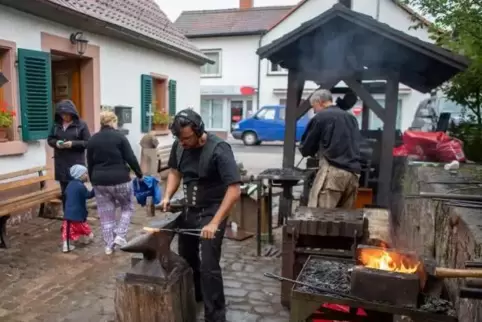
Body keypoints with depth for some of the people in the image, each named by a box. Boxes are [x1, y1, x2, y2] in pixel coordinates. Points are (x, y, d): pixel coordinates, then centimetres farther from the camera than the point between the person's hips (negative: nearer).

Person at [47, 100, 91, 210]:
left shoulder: (81, 125, -6)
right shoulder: (56, 125, 6)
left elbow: (88, 142, -6)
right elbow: (49, 139, 15)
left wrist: (73, 144, -19)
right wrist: (56, 143, -7)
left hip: (76, 163, -4)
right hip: (61, 164, 4)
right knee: (64, 192, 11)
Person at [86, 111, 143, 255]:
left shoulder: (92, 139, 8)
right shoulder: (119, 136, -6)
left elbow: (90, 164, 12)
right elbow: (131, 158, -8)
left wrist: (93, 181, 22)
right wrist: (139, 174, 3)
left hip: (100, 181, 4)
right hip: (120, 180, -4)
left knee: (106, 215, 11)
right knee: (127, 207, 17)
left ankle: (109, 245, 15)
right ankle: (120, 235, 6)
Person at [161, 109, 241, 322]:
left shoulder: (218, 150, -25)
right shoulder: (179, 145, -5)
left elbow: (234, 189, -28)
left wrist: (215, 222, -32)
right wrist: (168, 196, -4)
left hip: (212, 211, -6)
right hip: (189, 209, 7)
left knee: (209, 266, -7)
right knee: (186, 257, 19)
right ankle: (195, 296, 45)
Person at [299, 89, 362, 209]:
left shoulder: (320, 117, 2)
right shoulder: (351, 117, 21)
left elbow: (305, 149, 6)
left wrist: (318, 149, 28)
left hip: (333, 171, -7)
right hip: (354, 173, 7)